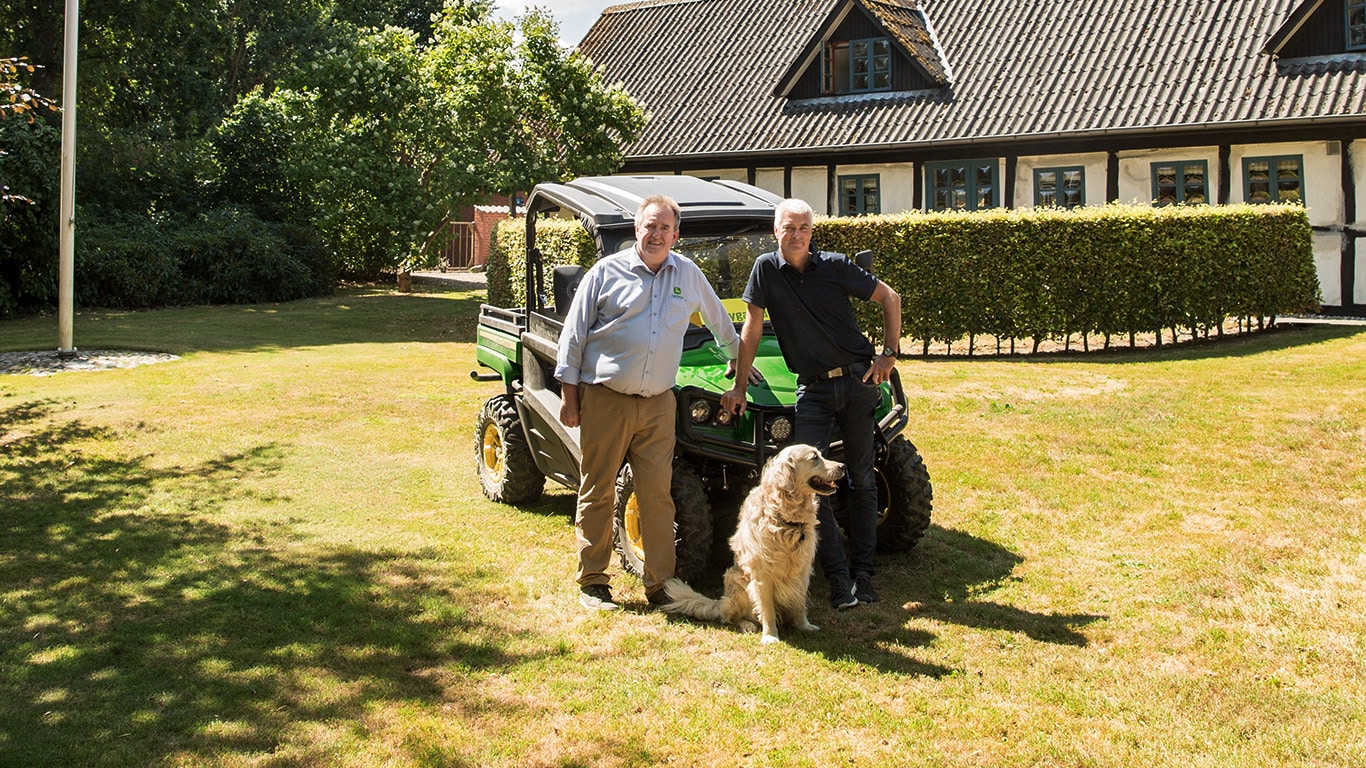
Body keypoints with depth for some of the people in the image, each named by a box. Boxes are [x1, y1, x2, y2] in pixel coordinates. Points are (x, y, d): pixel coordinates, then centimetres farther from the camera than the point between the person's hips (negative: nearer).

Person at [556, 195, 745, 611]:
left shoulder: (688, 275, 10)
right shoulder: (607, 271, 0)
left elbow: (720, 321, 28)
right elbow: (574, 334, 3)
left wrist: (737, 358, 36)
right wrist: (569, 393, -1)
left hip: (657, 404, 2)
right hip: (605, 399, -2)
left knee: (657, 495, 0)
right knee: (597, 493, 3)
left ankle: (660, 584, 10)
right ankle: (592, 583, 13)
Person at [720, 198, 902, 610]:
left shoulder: (835, 266, -3)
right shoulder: (766, 268, -2)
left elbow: (890, 299, 6)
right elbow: (752, 328, 2)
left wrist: (889, 354, -1)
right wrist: (739, 387, 2)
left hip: (858, 380, 0)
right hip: (813, 389, 0)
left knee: (862, 479, 5)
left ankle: (863, 572, 14)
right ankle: (838, 577, -3)